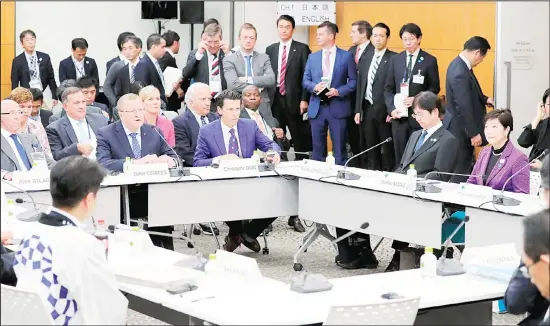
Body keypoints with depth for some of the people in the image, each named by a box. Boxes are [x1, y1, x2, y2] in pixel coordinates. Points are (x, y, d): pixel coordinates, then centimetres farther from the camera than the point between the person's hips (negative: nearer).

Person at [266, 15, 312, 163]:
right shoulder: (270, 49, 12)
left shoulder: (302, 49, -1)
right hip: (275, 99, 4)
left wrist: (304, 99, -11)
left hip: (294, 100, -4)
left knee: (300, 139, 1)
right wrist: (266, 97, 4)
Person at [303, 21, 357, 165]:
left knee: (339, 148, 0)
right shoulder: (312, 57, 12)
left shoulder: (346, 56, 2)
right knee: (318, 148, 7)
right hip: (317, 108, 3)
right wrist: (314, 87, -11)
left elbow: (353, 81, 1)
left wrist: (339, 91, -14)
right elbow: (305, 80, 11)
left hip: (338, 107, -3)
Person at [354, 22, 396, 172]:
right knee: (370, 148, 11)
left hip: (384, 110, -6)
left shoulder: (394, 59, -7)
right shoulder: (365, 58, 12)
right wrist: (358, 110, 8)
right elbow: (360, 86, 13)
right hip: (367, 109, 6)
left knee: (387, 148, 1)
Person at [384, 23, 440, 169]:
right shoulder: (395, 60, 11)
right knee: (400, 157, 6)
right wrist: (391, 108, -6)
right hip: (399, 115, 3)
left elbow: (434, 88, 0)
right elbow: (388, 88, 10)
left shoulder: (429, 60, 0)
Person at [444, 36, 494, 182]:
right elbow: (464, 106, -26)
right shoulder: (460, 73, -28)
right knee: (461, 172, 1)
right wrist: (473, 133, -21)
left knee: (464, 168, 18)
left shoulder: (460, 64, 4)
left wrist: (485, 99, 10)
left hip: (460, 128, 10)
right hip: (461, 130, -10)